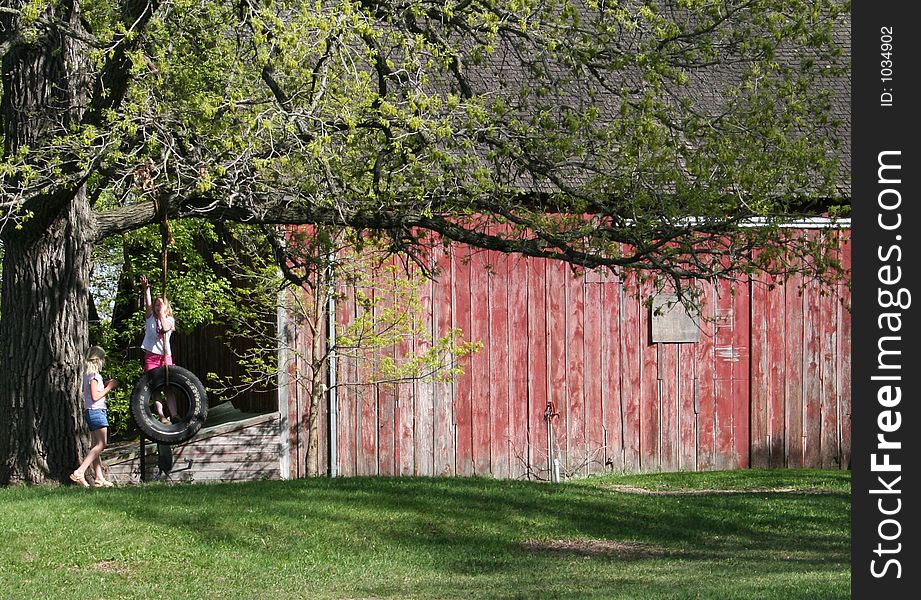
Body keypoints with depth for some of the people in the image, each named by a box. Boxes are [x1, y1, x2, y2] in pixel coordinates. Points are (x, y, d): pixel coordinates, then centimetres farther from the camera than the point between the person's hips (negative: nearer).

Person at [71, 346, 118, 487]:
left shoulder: (87, 374, 15)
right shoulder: (94, 375, -12)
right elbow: (95, 396, -18)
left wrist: (106, 385, 13)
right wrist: (109, 387, -10)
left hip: (90, 411, 10)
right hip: (96, 411, -10)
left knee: (97, 445, 9)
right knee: (101, 444, -13)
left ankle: (99, 477, 7)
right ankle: (79, 472, -22)